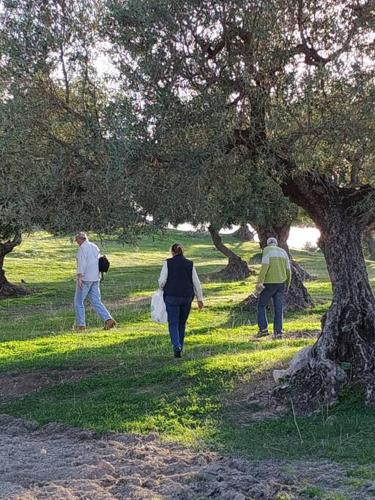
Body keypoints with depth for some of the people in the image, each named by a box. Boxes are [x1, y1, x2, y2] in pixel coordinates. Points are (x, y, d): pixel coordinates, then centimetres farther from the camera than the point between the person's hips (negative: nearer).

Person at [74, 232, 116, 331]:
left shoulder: (83, 248, -10)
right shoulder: (95, 247, 15)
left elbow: (81, 263, -21)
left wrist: (79, 277, -25)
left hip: (85, 278, -8)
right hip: (95, 278, 8)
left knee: (79, 301, 6)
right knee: (96, 302, 7)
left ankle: (80, 324, 8)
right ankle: (108, 320, -7)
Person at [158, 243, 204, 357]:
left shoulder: (168, 263, -2)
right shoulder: (190, 264, 5)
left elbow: (162, 280, -7)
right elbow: (196, 283, 4)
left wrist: (163, 289, 14)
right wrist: (200, 299, 8)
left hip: (172, 297, -3)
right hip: (187, 297, 3)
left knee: (173, 323, 1)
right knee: (182, 323, 17)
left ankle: (177, 347, -18)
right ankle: (180, 347, 21)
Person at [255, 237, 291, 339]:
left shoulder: (267, 250, -4)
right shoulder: (283, 252, 13)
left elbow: (265, 265, -18)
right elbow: (288, 270, 12)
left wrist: (260, 281, -21)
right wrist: (287, 284, 24)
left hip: (269, 283, -5)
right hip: (281, 284, 5)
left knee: (261, 305, 8)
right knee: (278, 309, 4)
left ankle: (263, 328, -1)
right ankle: (278, 332, -1)